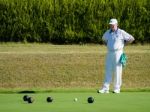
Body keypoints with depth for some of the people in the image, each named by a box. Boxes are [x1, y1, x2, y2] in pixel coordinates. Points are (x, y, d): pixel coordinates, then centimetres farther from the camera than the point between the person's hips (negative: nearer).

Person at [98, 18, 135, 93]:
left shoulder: (121, 32, -6)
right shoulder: (107, 32, 9)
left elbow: (132, 38, -3)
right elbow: (104, 38, 30)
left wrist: (123, 43, 3)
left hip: (118, 53, -4)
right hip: (109, 53, 4)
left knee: (117, 71, -3)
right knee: (108, 70, 2)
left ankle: (117, 88, 4)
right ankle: (105, 88, 1)